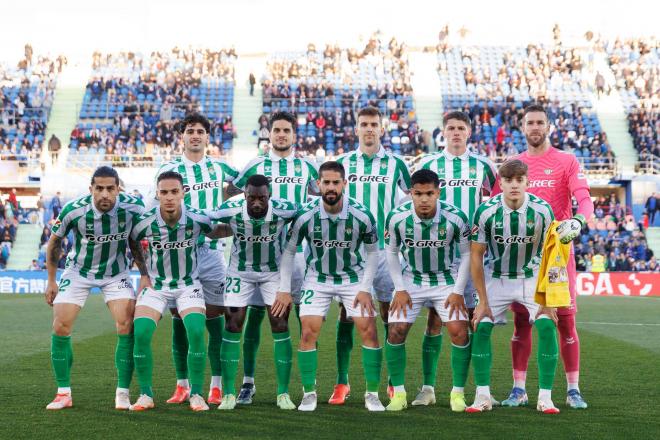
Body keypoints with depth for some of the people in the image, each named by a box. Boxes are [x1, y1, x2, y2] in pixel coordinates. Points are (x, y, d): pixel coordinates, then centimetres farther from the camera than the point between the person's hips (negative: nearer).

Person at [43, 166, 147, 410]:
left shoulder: (133, 208, -21)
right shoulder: (73, 211, -24)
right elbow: (54, 242, -4)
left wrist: (144, 275, -8)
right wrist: (51, 280, 0)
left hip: (116, 274, 0)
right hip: (78, 271, 0)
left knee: (127, 327, -14)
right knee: (60, 328, -9)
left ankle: (123, 393, -3)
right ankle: (64, 393, 5)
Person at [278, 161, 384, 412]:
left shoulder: (362, 216, -17)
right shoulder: (305, 216, -17)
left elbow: (372, 252, -3)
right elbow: (289, 251, -4)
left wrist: (365, 289, -8)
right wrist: (284, 289, -7)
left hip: (354, 278, 0)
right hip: (317, 278, 0)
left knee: (369, 331, -9)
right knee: (308, 333, -11)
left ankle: (372, 394, 4)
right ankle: (309, 393, 5)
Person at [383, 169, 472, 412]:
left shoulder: (455, 217, -21)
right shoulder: (397, 217, -19)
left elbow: (466, 254, -7)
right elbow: (391, 252, -2)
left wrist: (458, 291, -9)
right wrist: (400, 289, -6)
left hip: (446, 280, -1)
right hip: (411, 281, 1)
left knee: (459, 332, -13)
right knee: (395, 332, -9)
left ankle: (458, 393, 3)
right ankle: (398, 393, 5)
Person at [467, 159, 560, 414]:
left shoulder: (542, 210, -18)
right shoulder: (486, 211, -19)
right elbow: (476, 255, -10)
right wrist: (483, 301, -11)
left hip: (532, 277, 0)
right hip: (496, 277, 0)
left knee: (547, 327, -17)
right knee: (481, 328, -14)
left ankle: (545, 397, -8)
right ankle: (482, 396, -3)